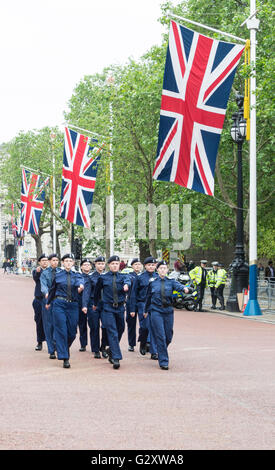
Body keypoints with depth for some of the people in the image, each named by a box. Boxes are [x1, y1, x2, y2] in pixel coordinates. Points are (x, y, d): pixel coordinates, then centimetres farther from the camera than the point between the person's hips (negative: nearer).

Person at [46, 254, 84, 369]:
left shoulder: (77, 275, 7)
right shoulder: (57, 275, 5)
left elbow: (80, 281, -16)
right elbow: (52, 290, 18)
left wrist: (81, 285, -40)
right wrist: (48, 302, 27)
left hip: (73, 305, 2)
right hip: (59, 304, -2)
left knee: (72, 332, 3)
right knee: (61, 330, -8)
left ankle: (63, 348, 34)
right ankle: (65, 358, -7)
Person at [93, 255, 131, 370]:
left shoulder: (123, 277, 4)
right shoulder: (103, 278, 2)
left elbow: (128, 281, -20)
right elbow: (97, 290, 16)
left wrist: (126, 285, -43)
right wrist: (95, 304, 25)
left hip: (120, 308, 3)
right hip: (108, 309, -3)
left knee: (120, 330, 12)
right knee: (112, 333, -11)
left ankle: (111, 350, 36)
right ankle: (116, 358, -15)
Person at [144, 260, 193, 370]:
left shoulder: (171, 281, 3)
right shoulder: (152, 282, 3)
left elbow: (178, 286, -20)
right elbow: (148, 297, 14)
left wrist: (185, 288, -42)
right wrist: (146, 310, 22)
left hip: (168, 311, 2)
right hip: (156, 311, -2)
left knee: (168, 337, 9)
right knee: (160, 337, -8)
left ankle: (161, 352, 38)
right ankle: (163, 361, -3)